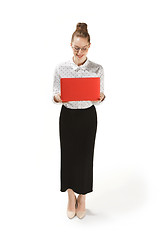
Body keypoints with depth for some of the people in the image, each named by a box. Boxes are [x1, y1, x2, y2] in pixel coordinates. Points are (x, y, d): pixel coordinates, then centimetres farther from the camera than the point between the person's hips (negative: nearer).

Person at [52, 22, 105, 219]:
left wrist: (100, 97, -23)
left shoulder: (97, 69, -5)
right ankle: (71, 198, 27)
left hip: (88, 116, 0)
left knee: (85, 156, 6)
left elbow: (99, 97, 0)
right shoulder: (60, 68, -4)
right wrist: (57, 98, -23)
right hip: (67, 116, 1)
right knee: (68, 155, 7)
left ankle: (82, 198, 28)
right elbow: (55, 95, 0)